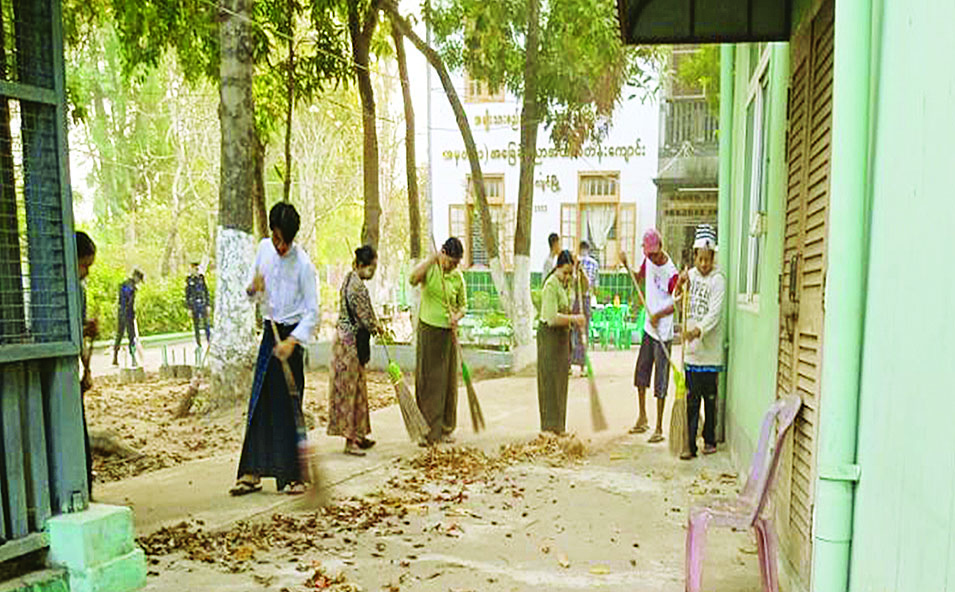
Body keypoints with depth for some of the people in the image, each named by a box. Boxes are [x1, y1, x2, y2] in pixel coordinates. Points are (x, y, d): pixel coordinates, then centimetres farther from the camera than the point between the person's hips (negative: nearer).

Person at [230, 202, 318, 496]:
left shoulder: (303, 264, -14)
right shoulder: (264, 248, 4)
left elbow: (312, 312, -14)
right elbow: (252, 290, 13)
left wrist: (292, 341, -26)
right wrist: (253, 288, -11)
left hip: (291, 334, -6)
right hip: (269, 331, 6)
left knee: (288, 404, -3)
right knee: (259, 402, 6)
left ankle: (292, 475, 8)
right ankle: (252, 472, 14)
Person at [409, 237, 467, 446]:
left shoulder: (458, 277, 4)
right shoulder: (429, 268, -5)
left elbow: (463, 305, 12)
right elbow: (413, 278, -27)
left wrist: (457, 316, -9)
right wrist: (432, 258, -29)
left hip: (449, 332, 3)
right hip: (428, 329, -3)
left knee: (448, 381, 8)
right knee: (427, 380, -2)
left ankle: (445, 429, 20)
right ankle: (427, 431, 5)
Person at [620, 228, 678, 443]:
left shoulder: (671, 272, -19)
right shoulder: (648, 261, 3)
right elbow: (638, 278, 20)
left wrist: (659, 314, -24)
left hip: (663, 332, -8)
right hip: (649, 328, 8)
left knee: (660, 383, -2)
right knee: (640, 373, 15)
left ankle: (659, 428, 9)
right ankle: (642, 418, 31)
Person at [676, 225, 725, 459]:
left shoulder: (718, 280, -8)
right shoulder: (690, 275, 10)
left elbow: (714, 313, -17)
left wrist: (699, 330, -33)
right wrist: (680, 285, 0)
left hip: (710, 349, -4)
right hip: (691, 348, 4)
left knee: (710, 398, 7)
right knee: (691, 399, 5)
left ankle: (709, 439, 24)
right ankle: (690, 444, 9)